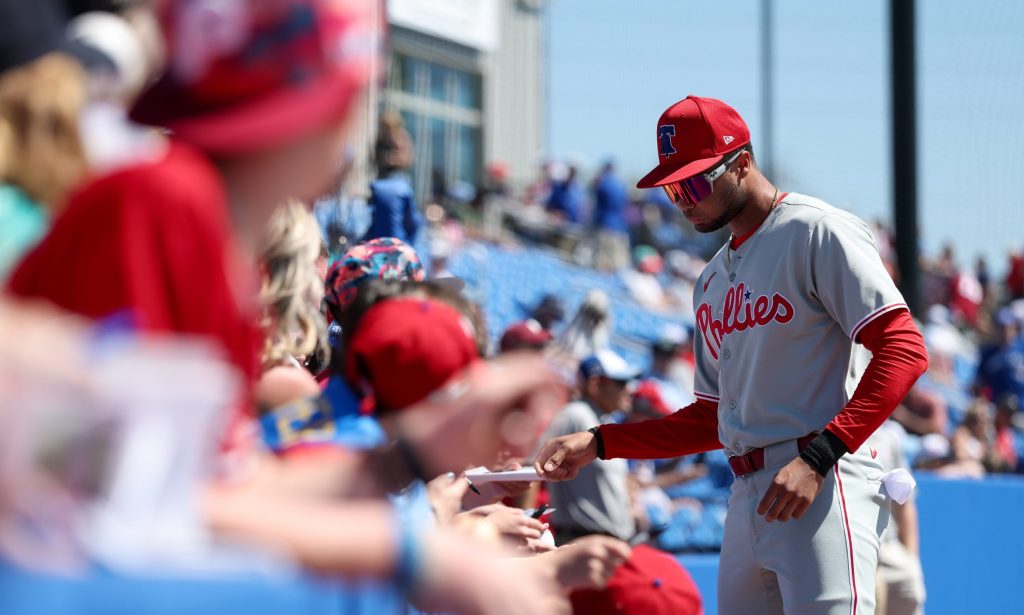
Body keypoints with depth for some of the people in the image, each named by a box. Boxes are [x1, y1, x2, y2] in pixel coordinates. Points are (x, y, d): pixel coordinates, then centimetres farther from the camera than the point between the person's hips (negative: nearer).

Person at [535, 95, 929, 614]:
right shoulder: (711, 282, 23)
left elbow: (904, 350, -13)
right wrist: (599, 443, 16)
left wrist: (818, 455, -21)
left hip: (825, 491, -8)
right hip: (745, 499, 8)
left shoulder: (814, 231, -3)